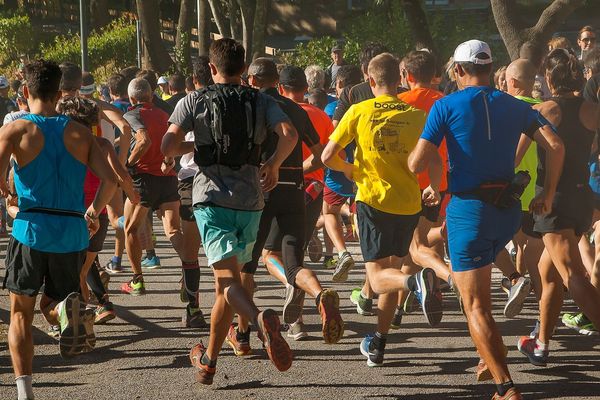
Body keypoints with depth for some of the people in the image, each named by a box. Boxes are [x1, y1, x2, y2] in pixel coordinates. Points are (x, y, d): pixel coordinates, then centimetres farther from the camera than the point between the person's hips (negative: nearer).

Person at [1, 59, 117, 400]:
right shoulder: (80, 133, 8)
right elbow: (110, 180, -1)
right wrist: (95, 212, 16)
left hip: (31, 229, -2)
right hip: (73, 232, 3)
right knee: (50, 305, 19)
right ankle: (70, 308, -18)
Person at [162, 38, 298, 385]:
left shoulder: (194, 102, 2)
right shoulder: (262, 101, 7)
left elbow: (168, 147, -8)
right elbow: (290, 135, -10)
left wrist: (193, 145, 13)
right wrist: (273, 166, 7)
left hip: (211, 198, -3)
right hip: (250, 201, 3)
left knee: (229, 280, -13)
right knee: (227, 282, 16)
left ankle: (263, 320, -44)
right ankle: (209, 359, 24)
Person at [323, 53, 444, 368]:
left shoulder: (359, 111, -4)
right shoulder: (416, 114, 0)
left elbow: (328, 157, -4)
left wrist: (349, 170, 17)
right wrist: (434, 188, 21)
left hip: (374, 200, -3)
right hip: (409, 203, 3)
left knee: (378, 277, -1)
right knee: (391, 269, 18)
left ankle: (416, 282, -36)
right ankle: (378, 345, 18)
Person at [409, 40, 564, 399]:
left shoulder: (446, 106, -5)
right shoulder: (516, 107, 7)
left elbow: (418, 164, -11)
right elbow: (556, 147, -1)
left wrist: (410, 157, 11)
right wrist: (548, 195, 7)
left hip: (469, 209, -5)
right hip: (509, 209, 5)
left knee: (476, 306, -4)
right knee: (475, 286, 30)